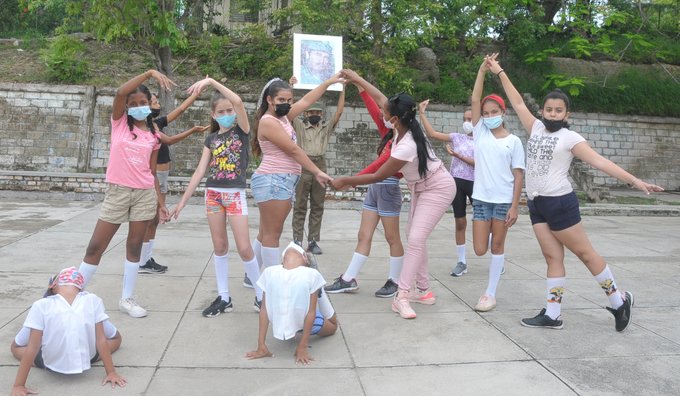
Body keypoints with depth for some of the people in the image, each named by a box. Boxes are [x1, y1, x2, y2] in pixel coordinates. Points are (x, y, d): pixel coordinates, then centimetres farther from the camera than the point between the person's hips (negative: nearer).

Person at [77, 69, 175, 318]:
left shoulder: (154, 135, 8)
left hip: (145, 195, 2)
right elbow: (120, 92, -16)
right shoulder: (119, 122, 2)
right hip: (117, 192, -2)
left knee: (135, 246, 7)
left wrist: (160, 200, 6)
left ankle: (127, 298, 17)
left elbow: (152, 172, 10)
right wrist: (150, 73, -20)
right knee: (96, 247, 3)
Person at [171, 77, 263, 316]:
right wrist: (183, 201, 4)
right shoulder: (211, 139, 9)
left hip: (235, 194, -4)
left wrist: (211, 81, -19)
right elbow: (200, 171, 7)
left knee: (244, 248, -6)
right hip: (213, 194, 4)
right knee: (219, 246, 7)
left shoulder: (241, 130, -1)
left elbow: (238, 101, -20)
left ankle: (261, 295, 10)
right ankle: (224, 297, 16)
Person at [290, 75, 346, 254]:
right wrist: (291, 87, -9)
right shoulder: (300, 126, 7)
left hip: (320, 166, 3)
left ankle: (313, 241, 12)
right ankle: (297, 241, 5)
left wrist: (342, 89, 1)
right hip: (303, 165, -3)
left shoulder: (327, 127, 13)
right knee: (300, 206, 1)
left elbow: (339, 112, 5)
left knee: (317, 206, 6)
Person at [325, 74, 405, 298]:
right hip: (374, 186, 9)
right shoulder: (389, 135, 12)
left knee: (392, 238, 3)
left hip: (388, 188, -9)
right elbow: (374, 110, 13)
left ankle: (394, 282, 15)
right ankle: (349, 279, 12)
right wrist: (359, 84, 10)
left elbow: (382, 162, -21)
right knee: (363, 236, 8)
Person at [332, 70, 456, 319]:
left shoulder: (406, 146, -34)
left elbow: (378, 176, -24)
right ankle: (423, 290, 17)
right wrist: (356, 79, 12)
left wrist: (346, 181, -14)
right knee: (414, 236, 9)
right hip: (422, 187, 10)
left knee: (416, 238, -18)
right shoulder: (405, 126, -11)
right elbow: (380, 98, 4)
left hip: (438, 189, -10)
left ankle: (402, 296, -17)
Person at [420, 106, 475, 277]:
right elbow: (432, 133, 2)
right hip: (456, 182, 3)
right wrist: (421, 114, -3)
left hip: (474, 183, -3)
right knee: (460, 222, 7)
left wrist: (458, 156, -20)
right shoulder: (457, 137, 7)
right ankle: (462, 262, 15)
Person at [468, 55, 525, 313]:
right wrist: (482, 71, -7)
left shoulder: (513, 141, -1)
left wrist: (514, 206, -8)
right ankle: (499, 259, 38)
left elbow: (518, 175, -2)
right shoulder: (480, 132, 5)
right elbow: (475, 100, -3)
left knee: (497, 247, 6)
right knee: (480, 250, 2)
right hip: (480, 198, 2)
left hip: (503, 200, -2)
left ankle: (490, 294, 17)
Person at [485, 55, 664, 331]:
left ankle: (619, 300, 21)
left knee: (585, 253, 4)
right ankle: (552, 315, 9)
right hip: (536, 204, 5)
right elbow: (518, 103, 15)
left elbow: (599, 161, -15)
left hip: (560, 203, -5)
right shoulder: (536, 128, 8)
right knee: (553, 257, 7)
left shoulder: (571, 138, -7)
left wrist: (634, 181, -25)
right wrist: (500, 73, 18)